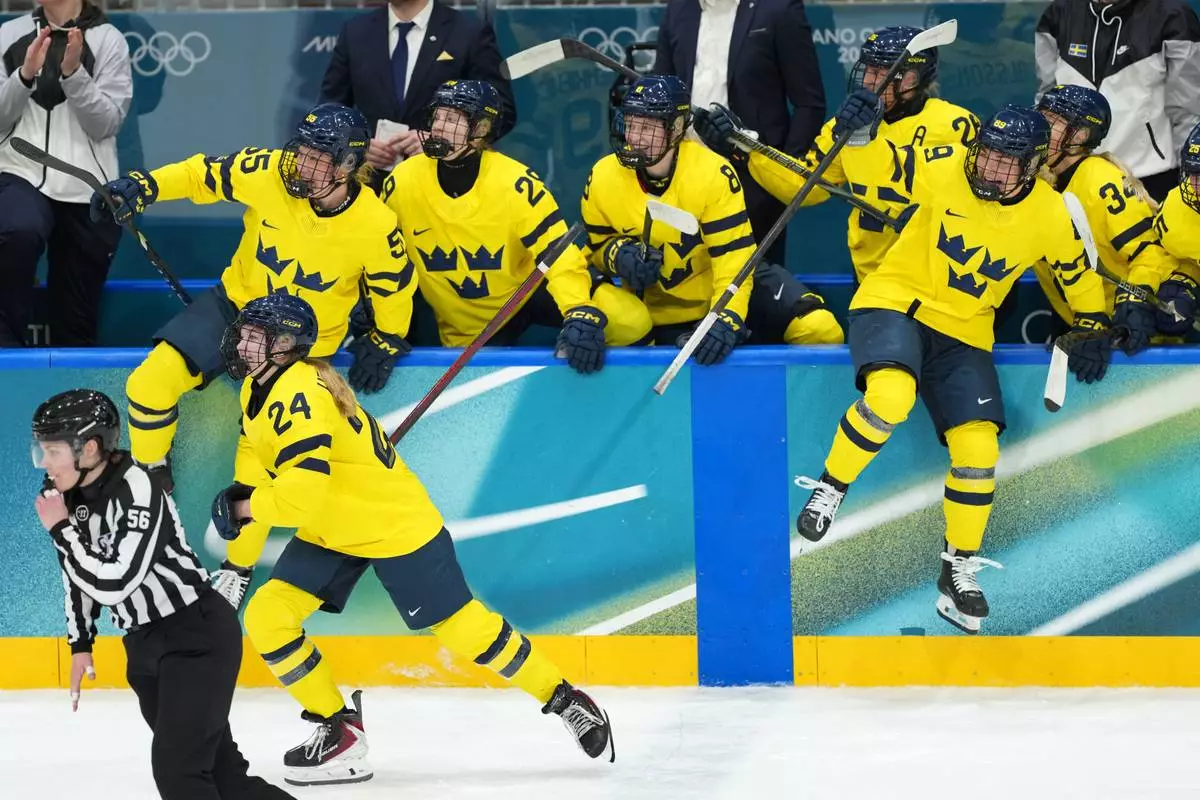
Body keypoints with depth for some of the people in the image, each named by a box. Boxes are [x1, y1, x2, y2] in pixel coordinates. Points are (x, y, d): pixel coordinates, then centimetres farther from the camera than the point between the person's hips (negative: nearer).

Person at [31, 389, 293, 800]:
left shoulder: (136, 491, -24)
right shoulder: (68, 492, -1)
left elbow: (115, 583, -30)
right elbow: (78, 575, 15)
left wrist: (60, 530, -23)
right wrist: (81, 644, 15)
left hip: (200, 635, -8)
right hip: (145, 643, 8)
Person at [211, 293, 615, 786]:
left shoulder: (301, 393, -29)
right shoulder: (257, 389, 2)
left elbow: (302, 491, -38)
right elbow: (261, 463, 15)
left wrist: (245, 507, -22)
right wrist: (239, 561, 6)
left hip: (394, 524, -9)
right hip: (330, 531, 9)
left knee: (462, 628, -1)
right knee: (266, 617, -5)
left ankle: (564, 700, 17)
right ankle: (338, 728, 6)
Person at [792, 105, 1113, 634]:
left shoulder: (1050, 217, -9)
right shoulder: (942, 170, -16)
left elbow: (1078, 275, 10)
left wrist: (1091, 329, 6)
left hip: (963, 331, 3)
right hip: (893, 301, -3)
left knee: (978, 447, -10)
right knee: (890, 393, -34)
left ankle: (959, 570, 10)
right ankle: (830, 488, -11)